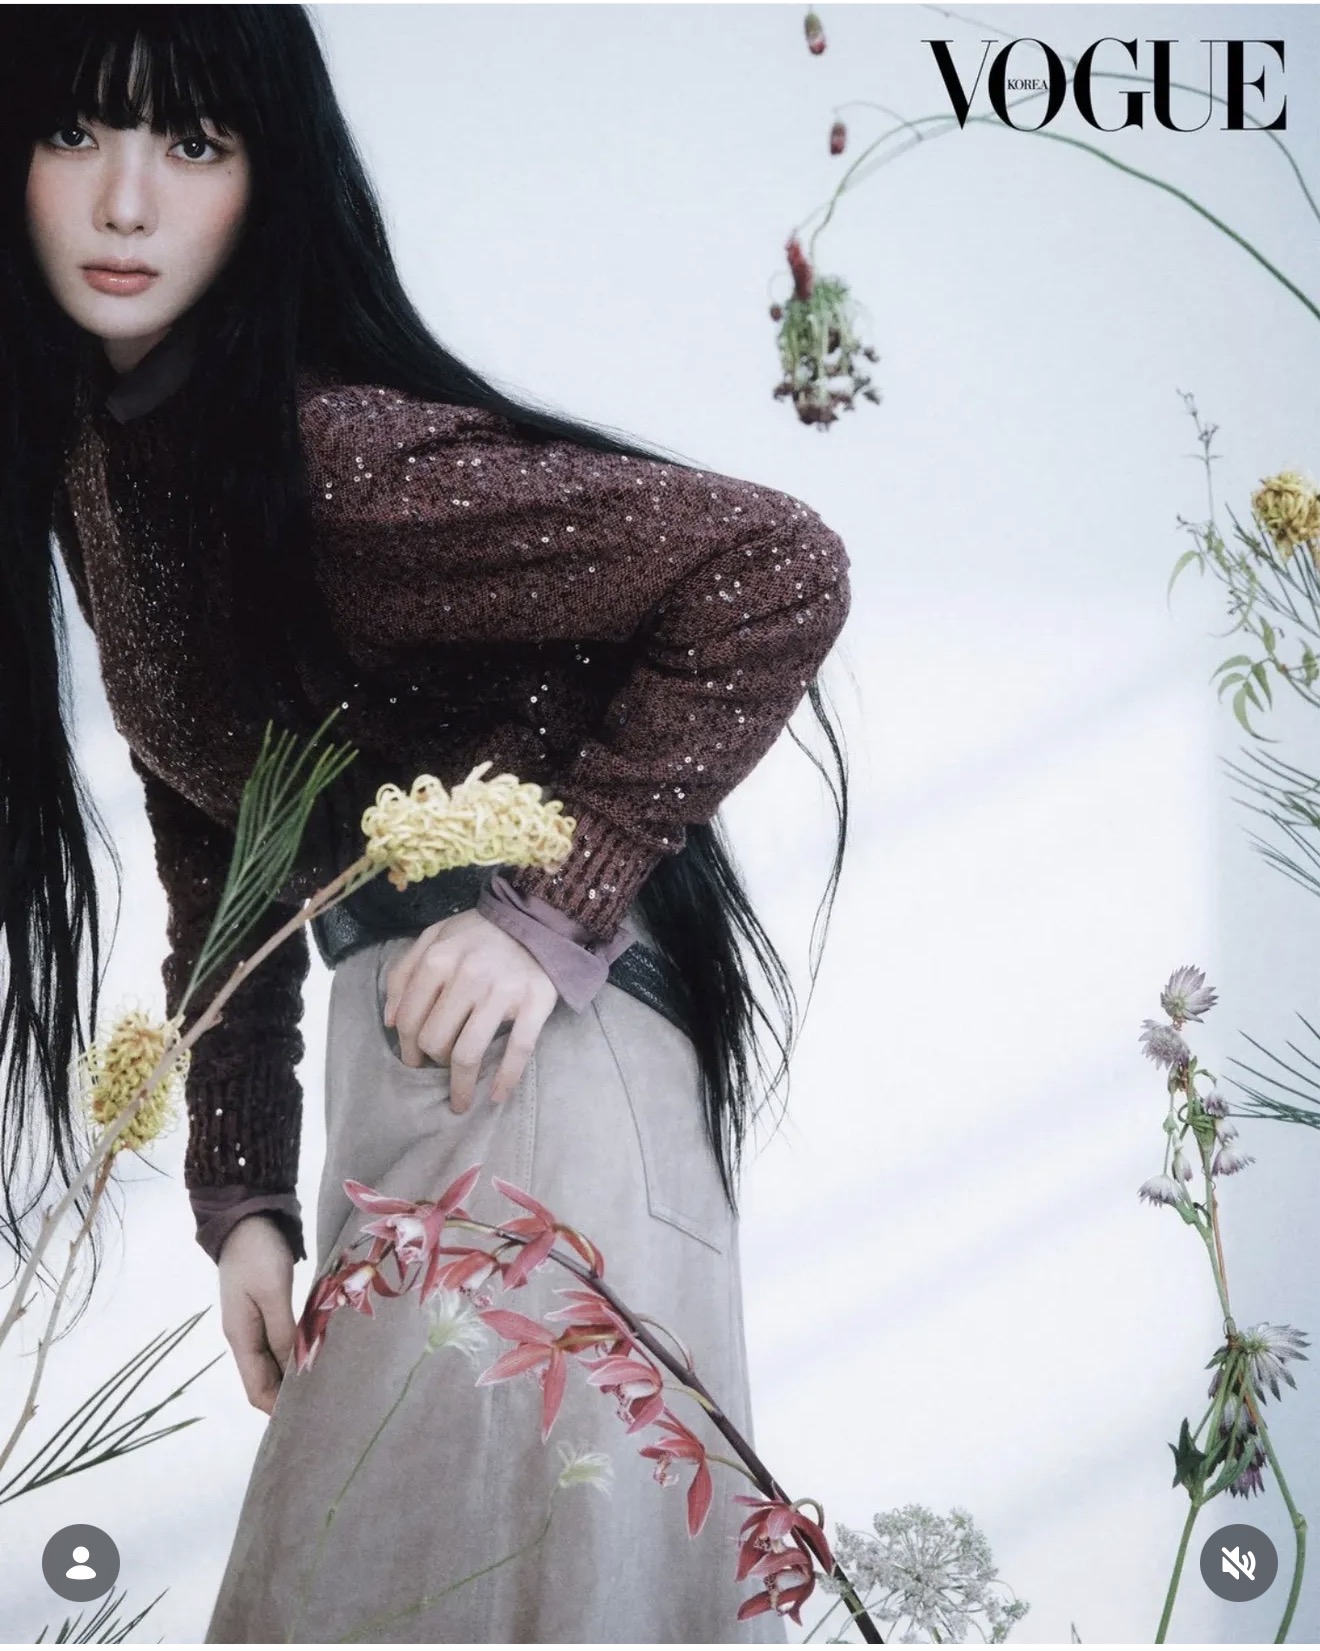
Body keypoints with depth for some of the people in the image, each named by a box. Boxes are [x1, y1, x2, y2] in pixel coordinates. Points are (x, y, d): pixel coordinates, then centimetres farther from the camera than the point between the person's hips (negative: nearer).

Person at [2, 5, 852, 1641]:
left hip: (524, 1057, -9)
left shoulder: (329, 456, -21)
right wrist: (240, 1196, 5)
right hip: (389, 1047, 9)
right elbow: (213, 852, 9)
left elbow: (779, 569, -24)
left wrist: (556, 901, -22)